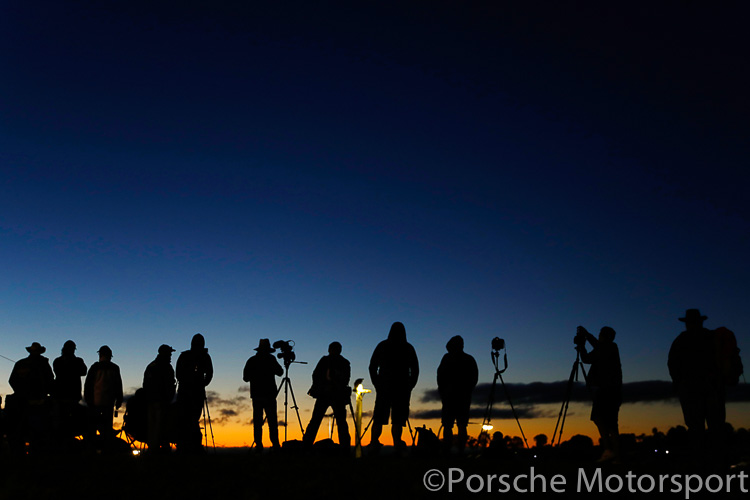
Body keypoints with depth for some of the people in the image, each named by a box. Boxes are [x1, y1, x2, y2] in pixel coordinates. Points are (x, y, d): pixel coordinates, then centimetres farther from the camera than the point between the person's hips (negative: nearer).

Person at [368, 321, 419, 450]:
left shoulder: (382, 346, 5)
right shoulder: (408, 348, 3)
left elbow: (372, 367, 5)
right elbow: (415, 370, 4)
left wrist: (377, 385, 12)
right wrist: (409, 387, 12)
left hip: (384, 387, 1)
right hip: (402, 388, -1)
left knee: (378, 419, 7)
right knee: (398, 420, -1)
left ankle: (373, 444, -2)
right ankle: (397, 445, -8)